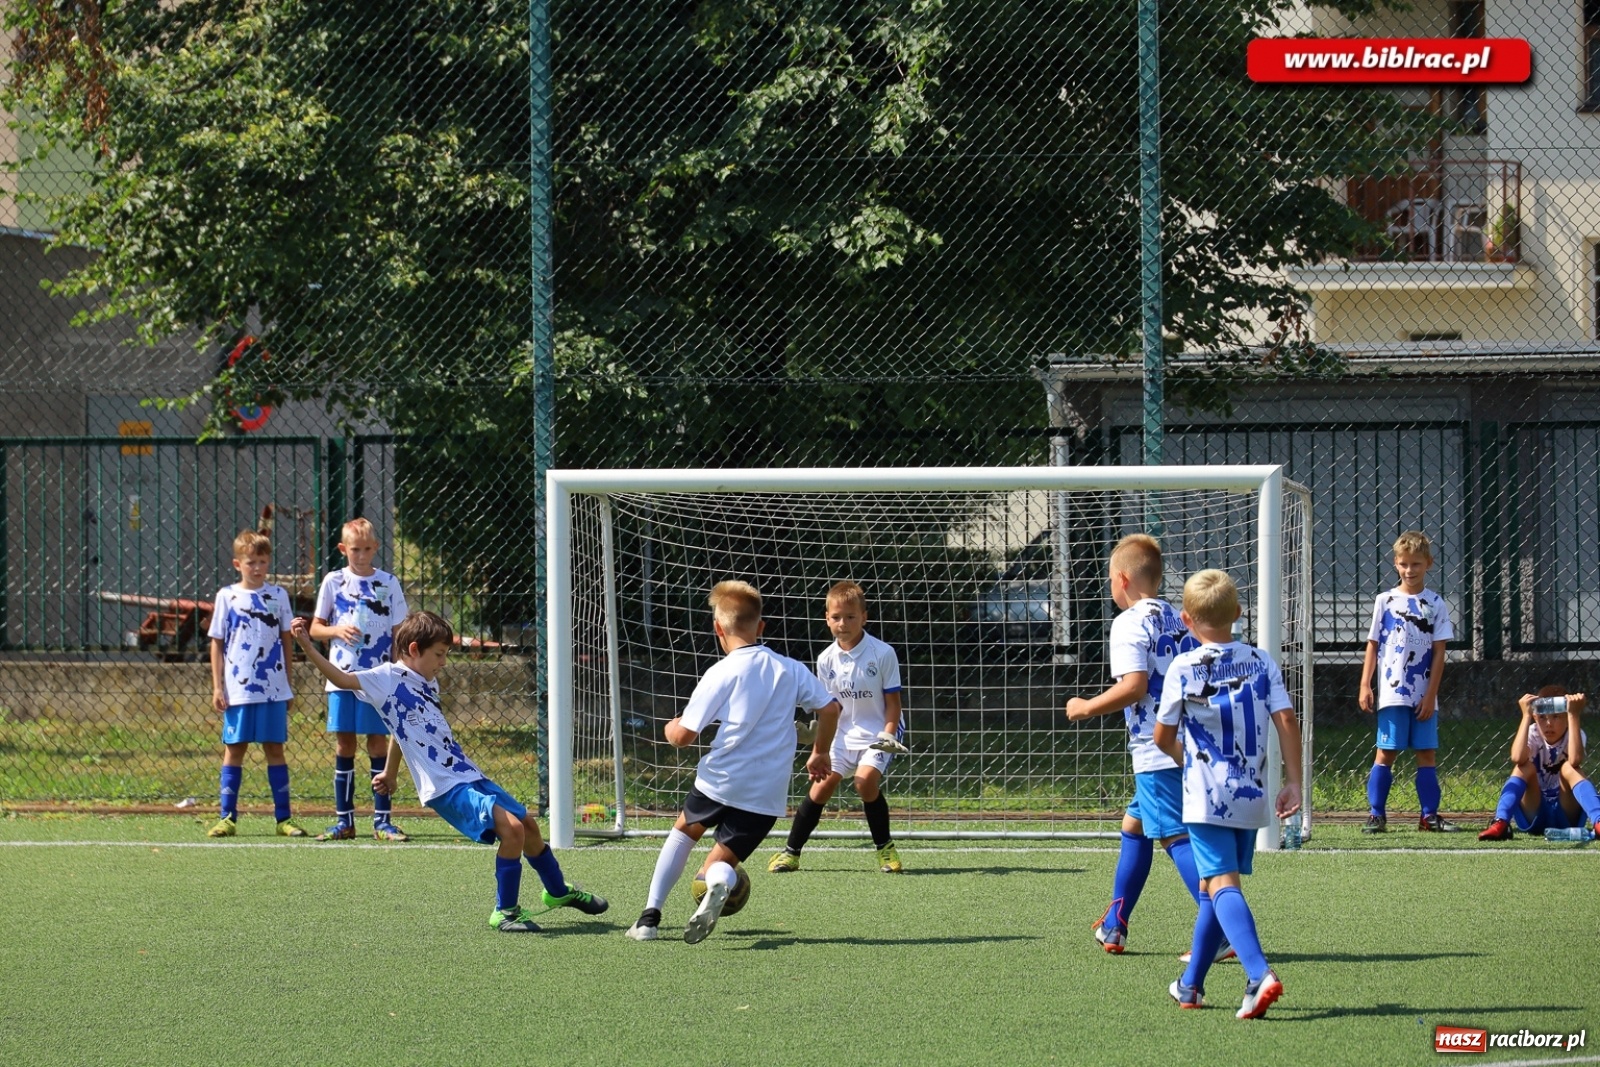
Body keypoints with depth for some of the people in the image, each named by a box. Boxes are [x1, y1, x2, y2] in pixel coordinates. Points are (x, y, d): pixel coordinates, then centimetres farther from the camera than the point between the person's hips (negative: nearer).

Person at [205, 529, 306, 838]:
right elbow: (217, 644, 3)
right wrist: (217, 688, -2)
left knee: (275, 749, 4)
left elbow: (285, 641, 11)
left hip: (273, 689, 1)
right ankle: (227, 818, 6)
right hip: (238, 689, -1)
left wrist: (288, 685, 10)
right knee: (234, 749, 2)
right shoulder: (227, 596, 2)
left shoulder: (278, 596, 6)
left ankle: (283, 818, 6)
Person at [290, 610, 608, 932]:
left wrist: (390, 772, 38)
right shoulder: (387, 678, -8)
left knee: (528, 824, 19)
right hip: (445, 787, -9)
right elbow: (342, 679, -21)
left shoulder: (427, 683, 16)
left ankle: (559, 891, 43)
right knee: (511, 827, -23)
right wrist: (306, 645, -32)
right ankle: (505, 911, -9)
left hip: (469, 776, 9)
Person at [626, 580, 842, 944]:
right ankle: (719, 881, -30)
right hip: (767, 794, 2)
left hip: (719, 781, -2)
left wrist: (671, 729, 16)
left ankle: (650, 916, 22)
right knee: (720, 863, 10)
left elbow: (683, 736, -9)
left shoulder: (721, 674, -7)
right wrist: (820, 754, 24)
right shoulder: (790, 669, 5)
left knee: (685, 829, 27)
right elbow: (830, 708, 8)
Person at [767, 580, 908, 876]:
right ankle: (791, 852, 3)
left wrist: (888, 735, -19)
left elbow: (892, 702, -7)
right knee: (822, 785, -7)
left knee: (866, 780, -25)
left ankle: (885, 848, -6)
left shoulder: (883, 654, -12)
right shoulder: (827, 660, -1)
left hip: (878, 732, -4)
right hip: (844, 733, 4)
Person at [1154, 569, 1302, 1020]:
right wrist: (1293, 782, -1)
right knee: (1216, 886, 17)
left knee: (1222, 884, -12)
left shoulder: (1183, 669, -5)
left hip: (1205, 797, -5)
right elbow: (1286, 720, -4)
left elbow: (1163, 738, 1)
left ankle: (1259, 974, -34)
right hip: (1252, 797, 5)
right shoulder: (1261, 662, 4)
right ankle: (1191, 985, 26)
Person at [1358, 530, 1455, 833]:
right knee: (1386, 753, -2)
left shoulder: (1435, 604, 4)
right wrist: (1365, 686, -1)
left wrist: (1431, 695, -3)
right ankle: (1376, 814, 0)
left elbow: (1439, 653, 3)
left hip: (1424, 696, 1)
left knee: (1427, 753, 4)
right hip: (1392, 693, -1)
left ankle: (1429, 815, 8)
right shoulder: (1385, 601, 3)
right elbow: (1373, 646, 6)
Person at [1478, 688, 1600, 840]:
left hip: (1567, 815, -1)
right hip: (1534, 814, 1)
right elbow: (1517, 758, -28)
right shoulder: (1533, 735, -4)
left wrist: (1574, 715, -29)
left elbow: (1575, 761, -31)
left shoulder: (1575, 735, -5)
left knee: (1568, 768, -26)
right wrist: (1526, 716, -24)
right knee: (1526, 767, -23)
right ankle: (1500, 825, -41)